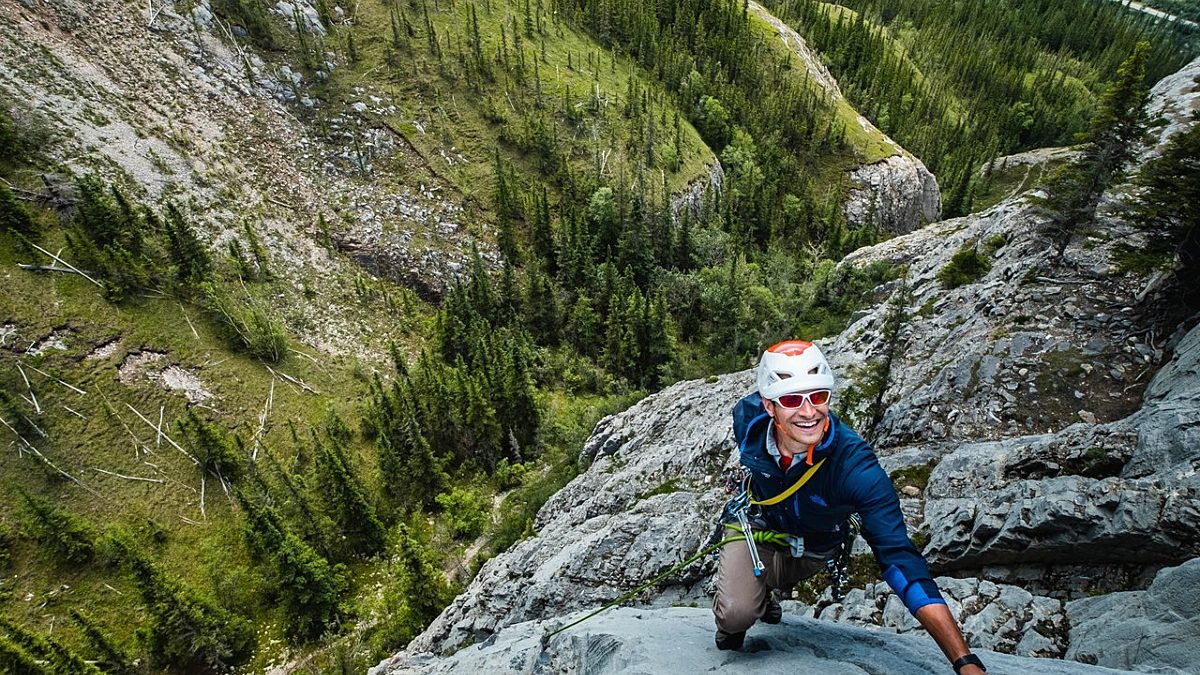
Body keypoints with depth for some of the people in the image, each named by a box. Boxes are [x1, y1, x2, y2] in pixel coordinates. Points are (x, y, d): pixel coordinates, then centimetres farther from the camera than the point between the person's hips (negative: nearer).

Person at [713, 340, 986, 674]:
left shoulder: (855, 467, -38)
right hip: (759, 527, 0)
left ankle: (762, 597, 53)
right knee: (737, 614, -20)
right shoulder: (748, 417, -31)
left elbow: (898, 556, -40)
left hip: (813, 553, 0)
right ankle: (730, 624, 13)